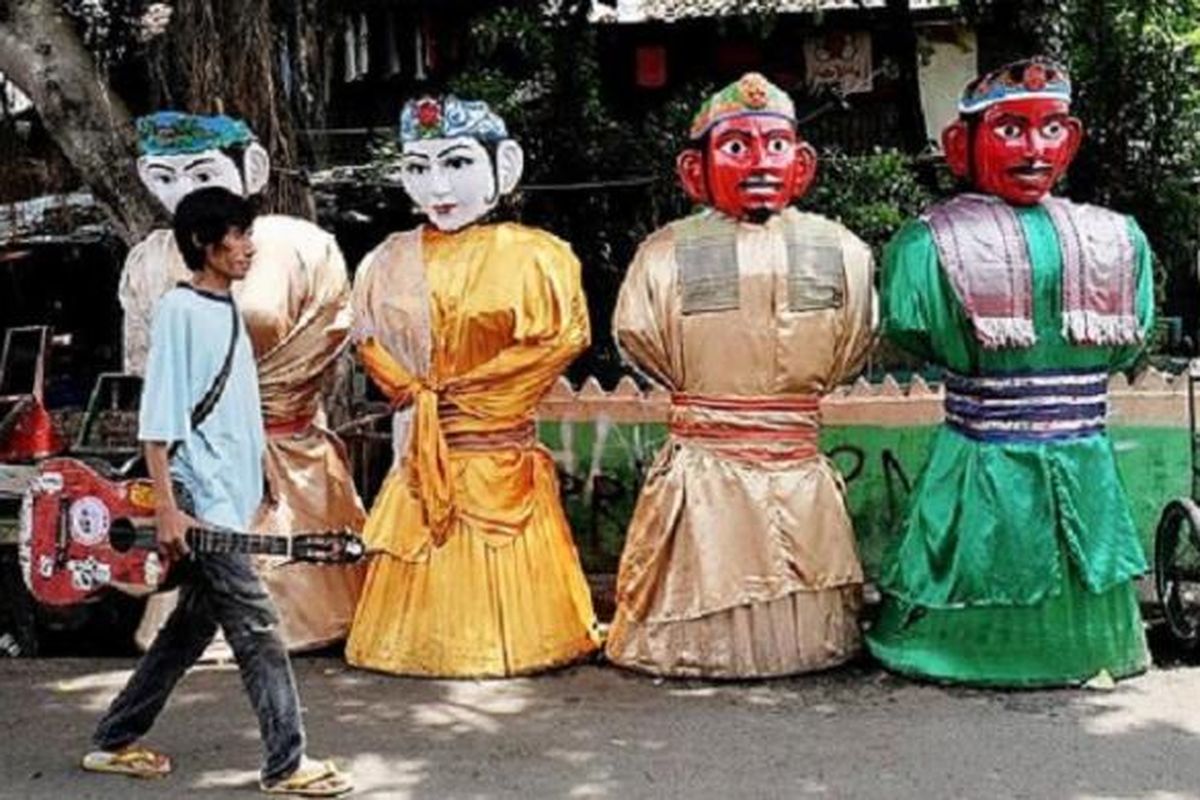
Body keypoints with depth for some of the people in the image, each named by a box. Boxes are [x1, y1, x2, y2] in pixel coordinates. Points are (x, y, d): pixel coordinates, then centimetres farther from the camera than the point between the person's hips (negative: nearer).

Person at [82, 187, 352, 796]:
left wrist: (252, 490, 20)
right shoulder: (179, 309, -11)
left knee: (193, 626, 14)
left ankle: (115, 742, 25)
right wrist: (167, 507, -19)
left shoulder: (227, 309, 15)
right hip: (200, 499, -9)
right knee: (256, 626, -7)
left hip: (229, 497, 9)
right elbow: (157, 416, -15)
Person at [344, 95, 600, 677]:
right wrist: (412, 396, -3)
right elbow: (370, 341, 6)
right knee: (426, 584, 8)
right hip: (421, 463, 1)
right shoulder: (390, 262, 0)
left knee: (502, 579, 8)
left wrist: (458, 391, -3)